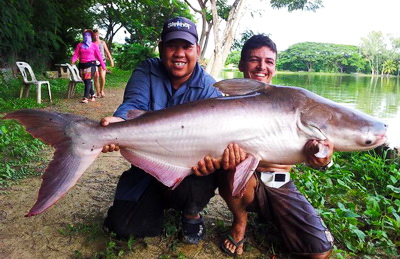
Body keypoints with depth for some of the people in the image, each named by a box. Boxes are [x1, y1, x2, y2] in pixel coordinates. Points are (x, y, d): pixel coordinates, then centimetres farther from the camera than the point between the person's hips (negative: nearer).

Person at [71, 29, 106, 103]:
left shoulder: (94, 45, 7)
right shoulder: (79, 45, 12)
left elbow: (98, 56, 5)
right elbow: (76, 54, 2)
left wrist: (103, 65, 4)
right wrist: (73, 60, -18)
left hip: (91, 64, -4)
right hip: (82, 65, 4)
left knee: (88, 81, -12)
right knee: (86, 81, 6)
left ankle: (85, 98, -15)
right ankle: (92, 96, 20)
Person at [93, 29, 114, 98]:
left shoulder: (102, 42, 8)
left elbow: (107, 52, 12)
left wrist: (111, 60, 8)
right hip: (94, 62, 0)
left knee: (102, 77, -13)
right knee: (96, 77, -2)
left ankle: (102, 91, 9)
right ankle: (98, 92, 10)